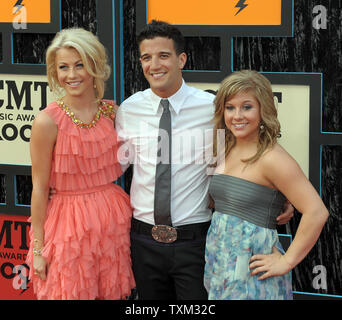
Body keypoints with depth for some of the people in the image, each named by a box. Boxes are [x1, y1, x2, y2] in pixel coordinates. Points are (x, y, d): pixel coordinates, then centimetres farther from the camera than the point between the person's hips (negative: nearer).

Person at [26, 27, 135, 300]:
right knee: (71, 293, 3)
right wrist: (38, 248, -7)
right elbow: (40, 188, -8)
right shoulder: (48, 121, -12)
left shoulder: (112, 112, 1)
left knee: (113, 293, 10)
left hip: (113, 220, 4)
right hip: (69, 224, -4)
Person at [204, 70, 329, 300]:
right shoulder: (224, 152, 8)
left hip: (250, 270, -7)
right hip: (219, 263, 7)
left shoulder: (272, 158, -16)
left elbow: (317, 213, -22)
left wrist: (286, 261, -16)